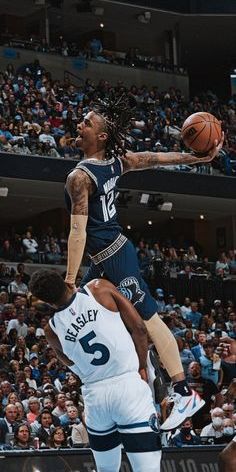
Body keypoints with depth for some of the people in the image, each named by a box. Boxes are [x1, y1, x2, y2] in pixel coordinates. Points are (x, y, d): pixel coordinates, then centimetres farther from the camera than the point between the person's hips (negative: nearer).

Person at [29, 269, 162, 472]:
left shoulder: (52, 330, 3)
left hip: (95, 394, 3)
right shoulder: (100, 288, -5)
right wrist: (141, 367, 10)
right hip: (128, 385, -3)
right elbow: (139, 328, -2)